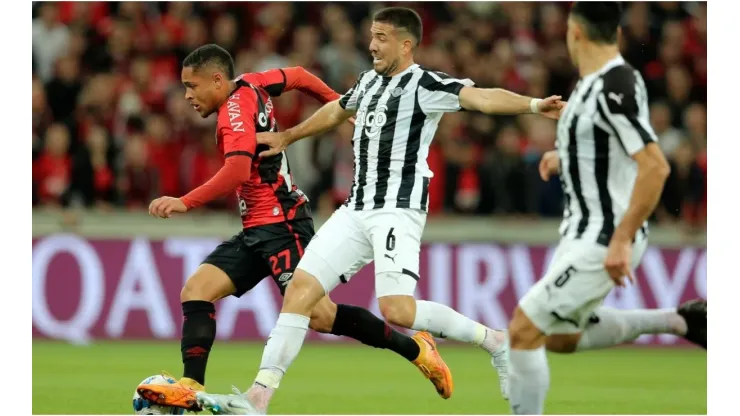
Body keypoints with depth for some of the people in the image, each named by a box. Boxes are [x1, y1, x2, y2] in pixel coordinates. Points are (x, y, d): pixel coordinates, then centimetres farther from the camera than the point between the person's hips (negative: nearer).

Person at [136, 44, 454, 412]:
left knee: (317, 315, -15)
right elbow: (297, 76, 25)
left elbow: (238, 171, -31)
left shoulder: (235, 111, -16)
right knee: (195, 290, -4)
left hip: (280, 225, -10)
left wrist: (185, 203, -35)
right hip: (257, 230, 10)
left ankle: (414, 348, -2)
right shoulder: (250, 86, 10)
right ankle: (192, 388, -12)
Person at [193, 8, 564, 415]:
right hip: (357, 210, 8)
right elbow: (336, 110, 35)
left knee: (396, 308, -22)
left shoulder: (425, 85, -10)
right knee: (300, 288, 0)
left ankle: (495, 341, -3)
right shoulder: (369, 81, 15)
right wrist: (287, 136, 45)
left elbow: (479, 97, -26)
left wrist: (532, 104, -42)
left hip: (398, 209, -8)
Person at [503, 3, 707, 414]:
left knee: (525, 330, -10)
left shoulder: (614, 88, -23)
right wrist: (566, 157, 20)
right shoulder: (604, 79, 8)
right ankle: (679, 322, 23)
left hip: (604, 243, -10)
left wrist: (621, 241, -30)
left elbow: (655, 167, -30)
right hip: (585, 233, 10)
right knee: (560, 338, 21)